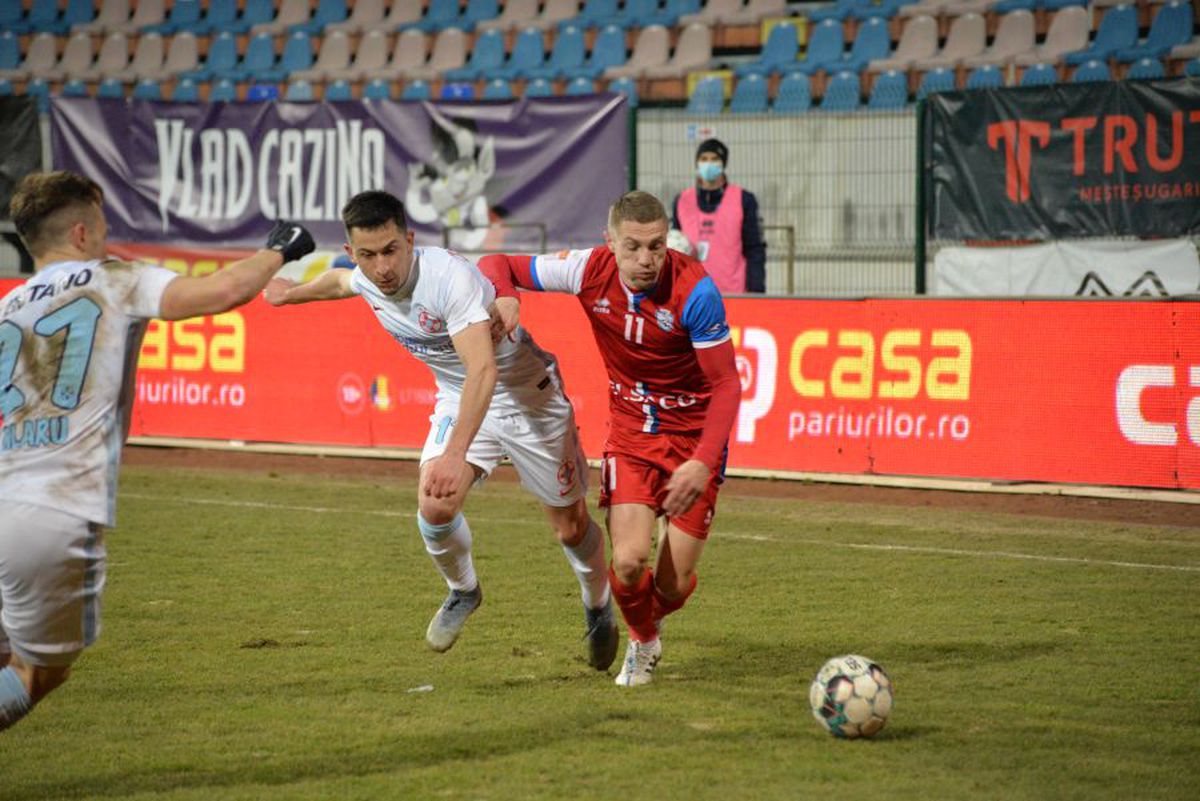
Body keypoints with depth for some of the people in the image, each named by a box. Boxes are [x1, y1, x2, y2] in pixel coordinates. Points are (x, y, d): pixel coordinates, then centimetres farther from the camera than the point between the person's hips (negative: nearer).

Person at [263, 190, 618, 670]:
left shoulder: (451, 278, -36)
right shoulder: (366, 280, -12)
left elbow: (483, 370, -45)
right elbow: (339, 281, 16)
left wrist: (456, 454, -54)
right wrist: (294, 293, 36)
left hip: (528, 398, -5)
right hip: (458, 400, 5)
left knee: (570, 527, 5)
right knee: (435, 508, -17)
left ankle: (599, 607, 36)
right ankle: (462, 592, 14)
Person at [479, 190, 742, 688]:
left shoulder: (694, 291, -24)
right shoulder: (590, 272, -15)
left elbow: (726, 385, -19)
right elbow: (495, 266, -4)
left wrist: (702, 463, -31)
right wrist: (504, 296, -28)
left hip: (694, 434, -2)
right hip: (630, 429, 2)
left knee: (674, 585, -3)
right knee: (629, 560, -17)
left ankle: (651, 620, 36)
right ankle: (642, 643, 18)